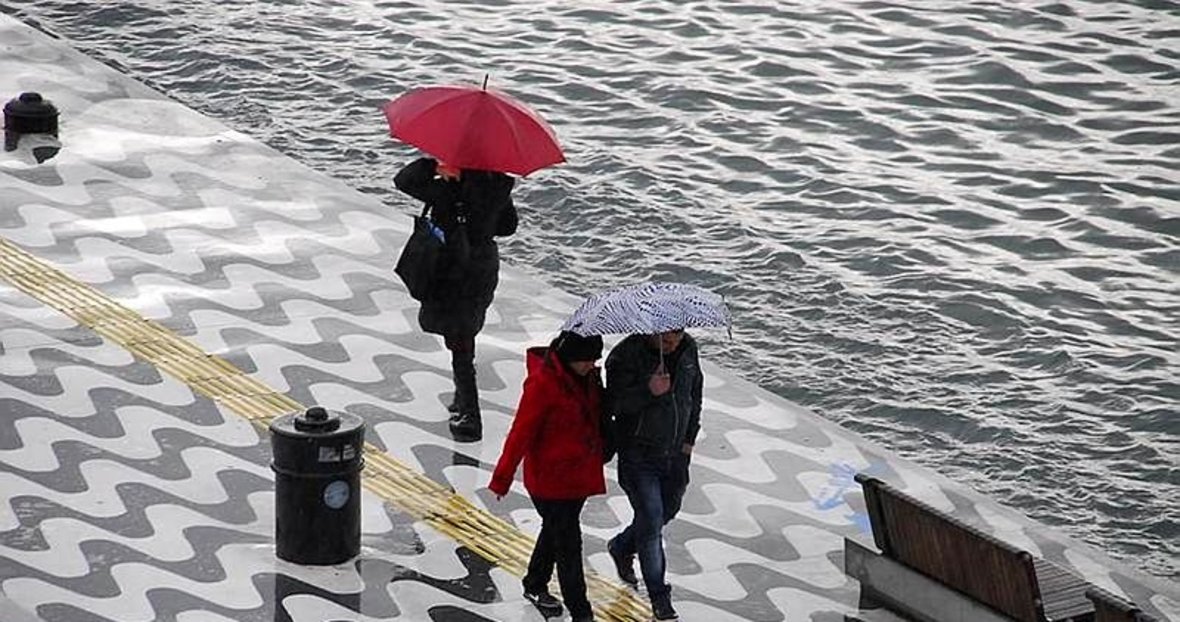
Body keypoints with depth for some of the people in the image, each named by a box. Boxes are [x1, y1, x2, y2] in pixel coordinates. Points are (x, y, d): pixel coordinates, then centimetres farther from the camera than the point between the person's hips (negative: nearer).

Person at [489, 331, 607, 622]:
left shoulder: (588, 376, 0)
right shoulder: (543, 382, -24)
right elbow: (522, 432, -19)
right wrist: (502, 478, -15)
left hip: (580, 474, 8)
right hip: (550, 478, -8)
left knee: (556, 529, 24)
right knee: (568, 543, -2)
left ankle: (535, 585, 45)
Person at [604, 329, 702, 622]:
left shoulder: (688, 348, 0)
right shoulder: (626, 355, -18)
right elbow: (614, 404, -22)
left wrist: (690, 437, 14)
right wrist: (648, 391, -36)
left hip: (675, 454, 6)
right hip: (638, 455, -6)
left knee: (667, 510, 19)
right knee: (651, 520, -6)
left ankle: (621, 547, 47)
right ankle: (659, 598, 4)